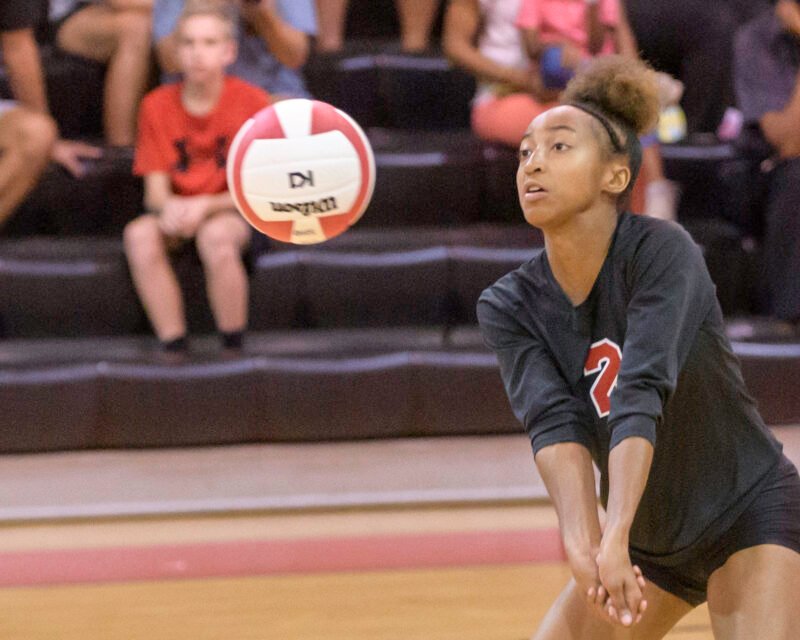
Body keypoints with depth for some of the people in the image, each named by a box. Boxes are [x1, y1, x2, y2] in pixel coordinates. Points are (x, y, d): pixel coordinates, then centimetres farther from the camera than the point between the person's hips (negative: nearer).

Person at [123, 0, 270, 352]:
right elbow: (155, 191, -4)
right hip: (178, 212, 3)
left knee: (216, 236, -37)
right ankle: (175, 351, -25)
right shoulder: (157, 105, -3)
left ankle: (233, 350, -21)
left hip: (231, 212, -3)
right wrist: (169, 207, -29)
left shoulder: (252, 102, -10)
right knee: (139, 234, -29)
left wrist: (206, 206, -25)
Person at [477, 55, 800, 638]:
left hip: (751, 517, -5)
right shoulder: (509, 308, -9)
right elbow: (555, 422, -24)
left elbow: (641, 398, -35)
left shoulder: (663, 252, -22)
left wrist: (615, 539, -47)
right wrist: (582, 541, -43)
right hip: (649, 541, 5)